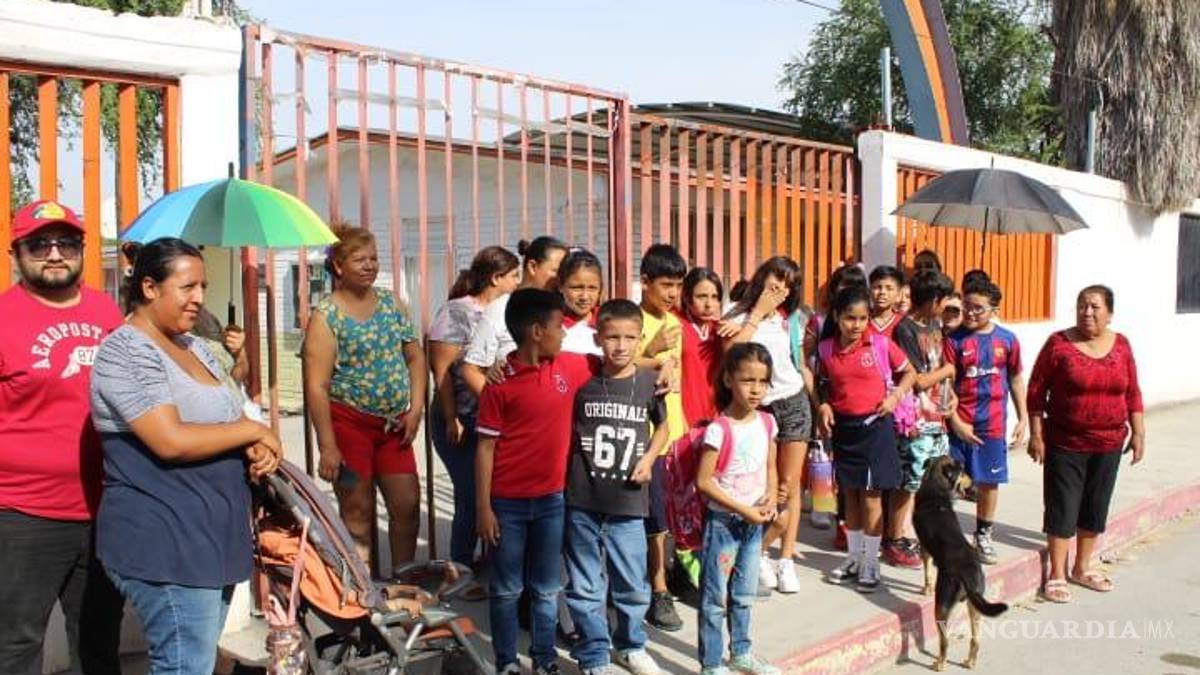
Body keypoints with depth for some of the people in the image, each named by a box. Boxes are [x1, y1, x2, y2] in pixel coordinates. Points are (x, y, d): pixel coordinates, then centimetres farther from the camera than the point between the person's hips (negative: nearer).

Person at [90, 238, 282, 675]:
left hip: (211, 537, 9)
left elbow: (222, 419, 19)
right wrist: (255, 430, -12)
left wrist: (258, 449, -4)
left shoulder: (193, 347, 14)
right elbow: (171, 440, -24)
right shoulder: (126, 352, -14)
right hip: (165, 547, -9)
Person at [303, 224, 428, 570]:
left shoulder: (390, 303, 8)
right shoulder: (326, 315, -9)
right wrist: (328, 447, -17)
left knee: (408, 504, 7)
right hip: (348, 422, -5)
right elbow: (316, 386, -13)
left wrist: (415, 409, 0)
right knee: (357, 510, 5)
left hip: (393, 424, 5)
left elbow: (415, 357, 12)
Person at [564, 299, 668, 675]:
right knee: (585, 586, 9)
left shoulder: (649, 381, -2)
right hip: (582, 501, -1)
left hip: (628, 502, 1)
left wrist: (649, 457, 0)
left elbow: (662, 425, 14)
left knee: (633, 585, 13)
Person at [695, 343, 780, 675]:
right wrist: (743, 510, -18)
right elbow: (704, 481, -18)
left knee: (745, 594, 20)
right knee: (715, 598, 4)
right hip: (723, 521, -6)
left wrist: (770, 497, -8)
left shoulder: (766, 422, 0)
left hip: (754, 522, 6)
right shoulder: (719, 429, -19)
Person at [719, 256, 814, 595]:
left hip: (795, 403, 4)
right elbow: (730, 351, -24)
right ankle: (757, 554, 16)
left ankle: (786, 561, 14)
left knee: (790, 486, 3)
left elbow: (802, 366, 17)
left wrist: (818, 402, 12)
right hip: (760, 409, -4)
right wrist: (757, 313, -16)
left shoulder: (793, 319, 10)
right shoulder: (739, 318, -4)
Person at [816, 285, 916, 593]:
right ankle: (854, 557, 27)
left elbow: (909, 373, 5)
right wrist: (824, 406, -4)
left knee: (871, 496, 2)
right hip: (843, 427, 3)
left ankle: (871, 562, 15)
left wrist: (895, 396, -10)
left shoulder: (881, 343, -8)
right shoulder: (826, 349, -1)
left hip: (874, 426, -3)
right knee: (850, 495, 13)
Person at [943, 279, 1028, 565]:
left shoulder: (1007, 340, 2)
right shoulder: (954, 339, -7)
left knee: (989, 481, 12)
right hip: (959, 423, -3)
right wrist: (956, 422, -13)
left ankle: (983, 535, 28)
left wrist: (1023, 417, 9)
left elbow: (1015, 379, 12)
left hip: (993, 423, 3)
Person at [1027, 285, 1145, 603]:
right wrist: (1036, 435, -9)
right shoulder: (1059, 343, -8)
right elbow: (1036, 391, -7)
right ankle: (1057, 575, 12)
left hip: (1108, 445, 4)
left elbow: (1132, 393, 10)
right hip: (1065, 444, -4)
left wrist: (1138, 432, 6)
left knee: (1096, 507, 13)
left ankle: (1082, 568, 29)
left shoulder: (1121, 345, 3)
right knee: (1063, 507, 1)